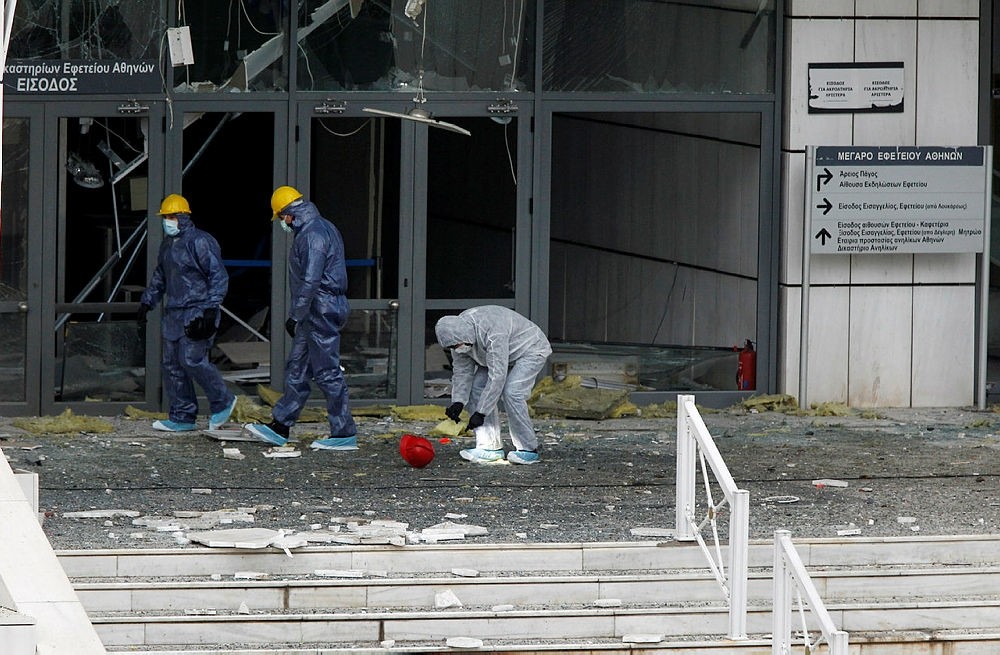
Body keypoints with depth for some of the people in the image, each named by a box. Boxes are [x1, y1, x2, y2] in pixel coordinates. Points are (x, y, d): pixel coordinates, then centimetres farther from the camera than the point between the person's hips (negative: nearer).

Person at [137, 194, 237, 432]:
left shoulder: (200, 242, -11)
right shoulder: (167, 245, 17)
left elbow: (219, 276, -13)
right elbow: (159, 278, 30)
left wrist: (210, 309, -19)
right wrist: (146, 303, 24)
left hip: (197, 313, -9)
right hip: (174, 314, 9)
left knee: (192, 359, -15)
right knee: (172, 365, 5)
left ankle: (222, 402, 4)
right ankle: (182, 417, 10)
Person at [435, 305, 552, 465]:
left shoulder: (493, 333, -41)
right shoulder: (457, 335, -15)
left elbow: (497, 377, -40)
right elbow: (462, 371, -5)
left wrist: (481, 412, -39)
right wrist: (457, 402, -19)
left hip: (530, 351, -8)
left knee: (511, 392, -26)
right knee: (477, 387, -9)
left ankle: (528, 449, -14)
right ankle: (490, 446, -6)